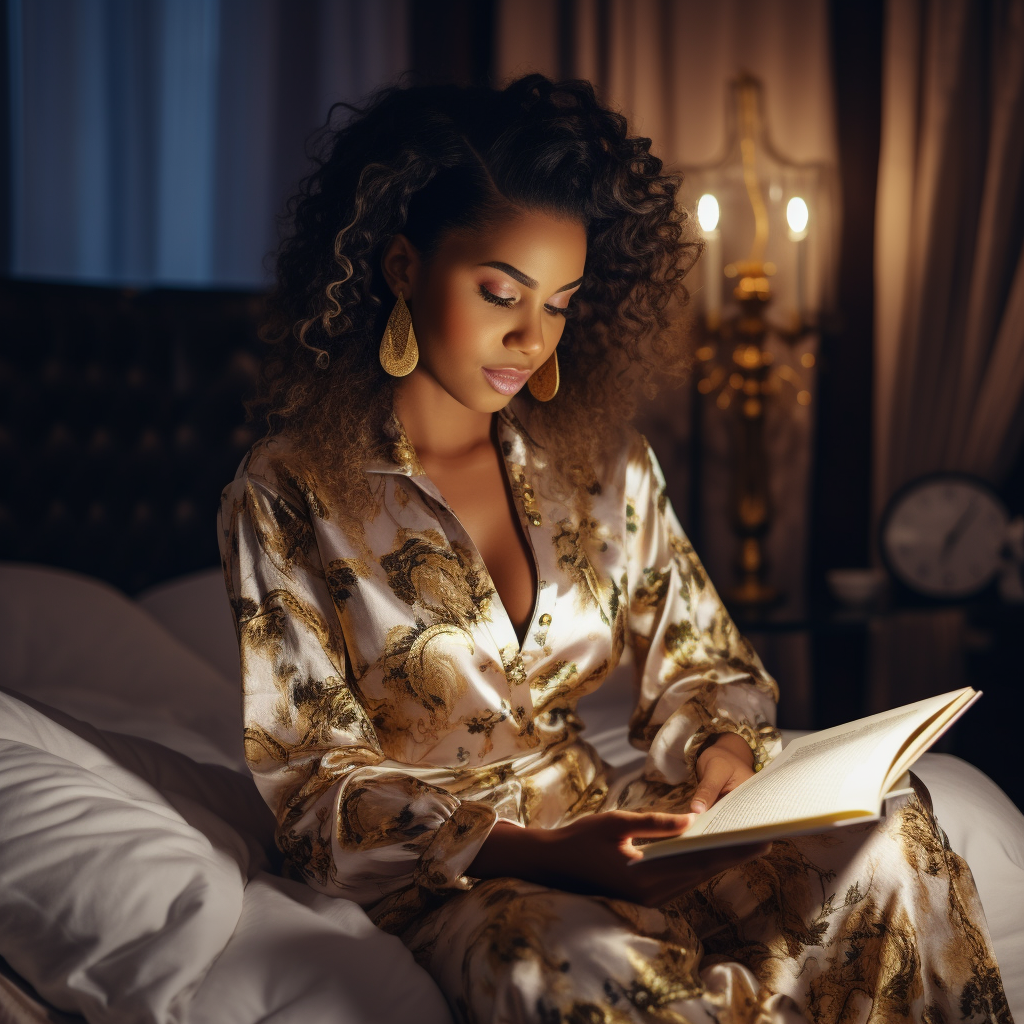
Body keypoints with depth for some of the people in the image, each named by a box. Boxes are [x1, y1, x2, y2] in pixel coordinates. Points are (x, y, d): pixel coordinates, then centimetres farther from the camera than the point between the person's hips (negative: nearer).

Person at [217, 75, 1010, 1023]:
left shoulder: (600, 461, 5)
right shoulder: (287, 496, -8)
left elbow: (698, 661, 12)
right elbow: (317, 788, -9)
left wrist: (721, 745, -13)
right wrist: (539, 854, -23)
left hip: (603, 826, 5)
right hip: (436, 878, -4)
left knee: (886, 843, -21)